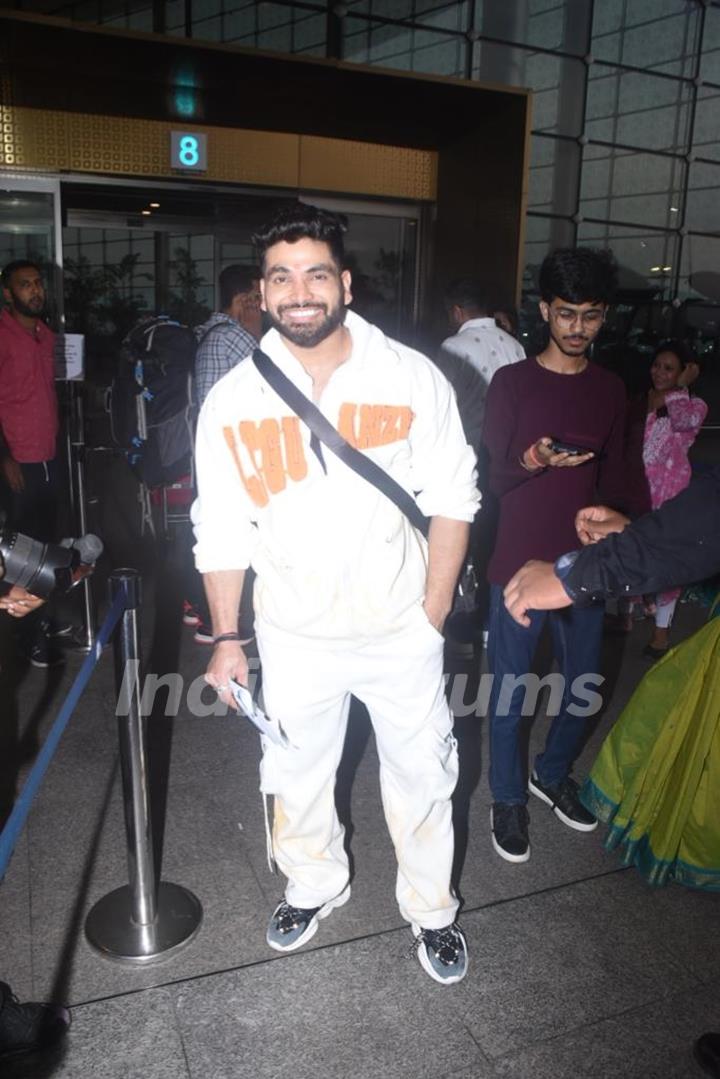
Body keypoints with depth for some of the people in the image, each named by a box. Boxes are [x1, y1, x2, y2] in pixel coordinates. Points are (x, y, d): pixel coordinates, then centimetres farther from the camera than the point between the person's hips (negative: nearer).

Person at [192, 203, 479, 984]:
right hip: (295, 635, 2)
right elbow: (222, 531, 0)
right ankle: (316, 883, 50)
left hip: (400, 628, -1)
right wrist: (225, 640, 1)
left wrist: (433, 614, -9)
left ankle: (429, 909, 42)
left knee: (421, 774, 14)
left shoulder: (413, 379, -11)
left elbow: (452, 500, -5)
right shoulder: (231, 401, -6)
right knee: (295, 775, 20)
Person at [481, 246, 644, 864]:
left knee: (583, 684, 14)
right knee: (511, 687, 6)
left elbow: (613, 479, 14)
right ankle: (508, 797, 27)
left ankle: (552, 774, 40)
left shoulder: (611, 390, 8)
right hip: (519, 563, -4)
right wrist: (533, 460, -27)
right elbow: (491, 478, -8)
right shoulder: (512, 382, -5)